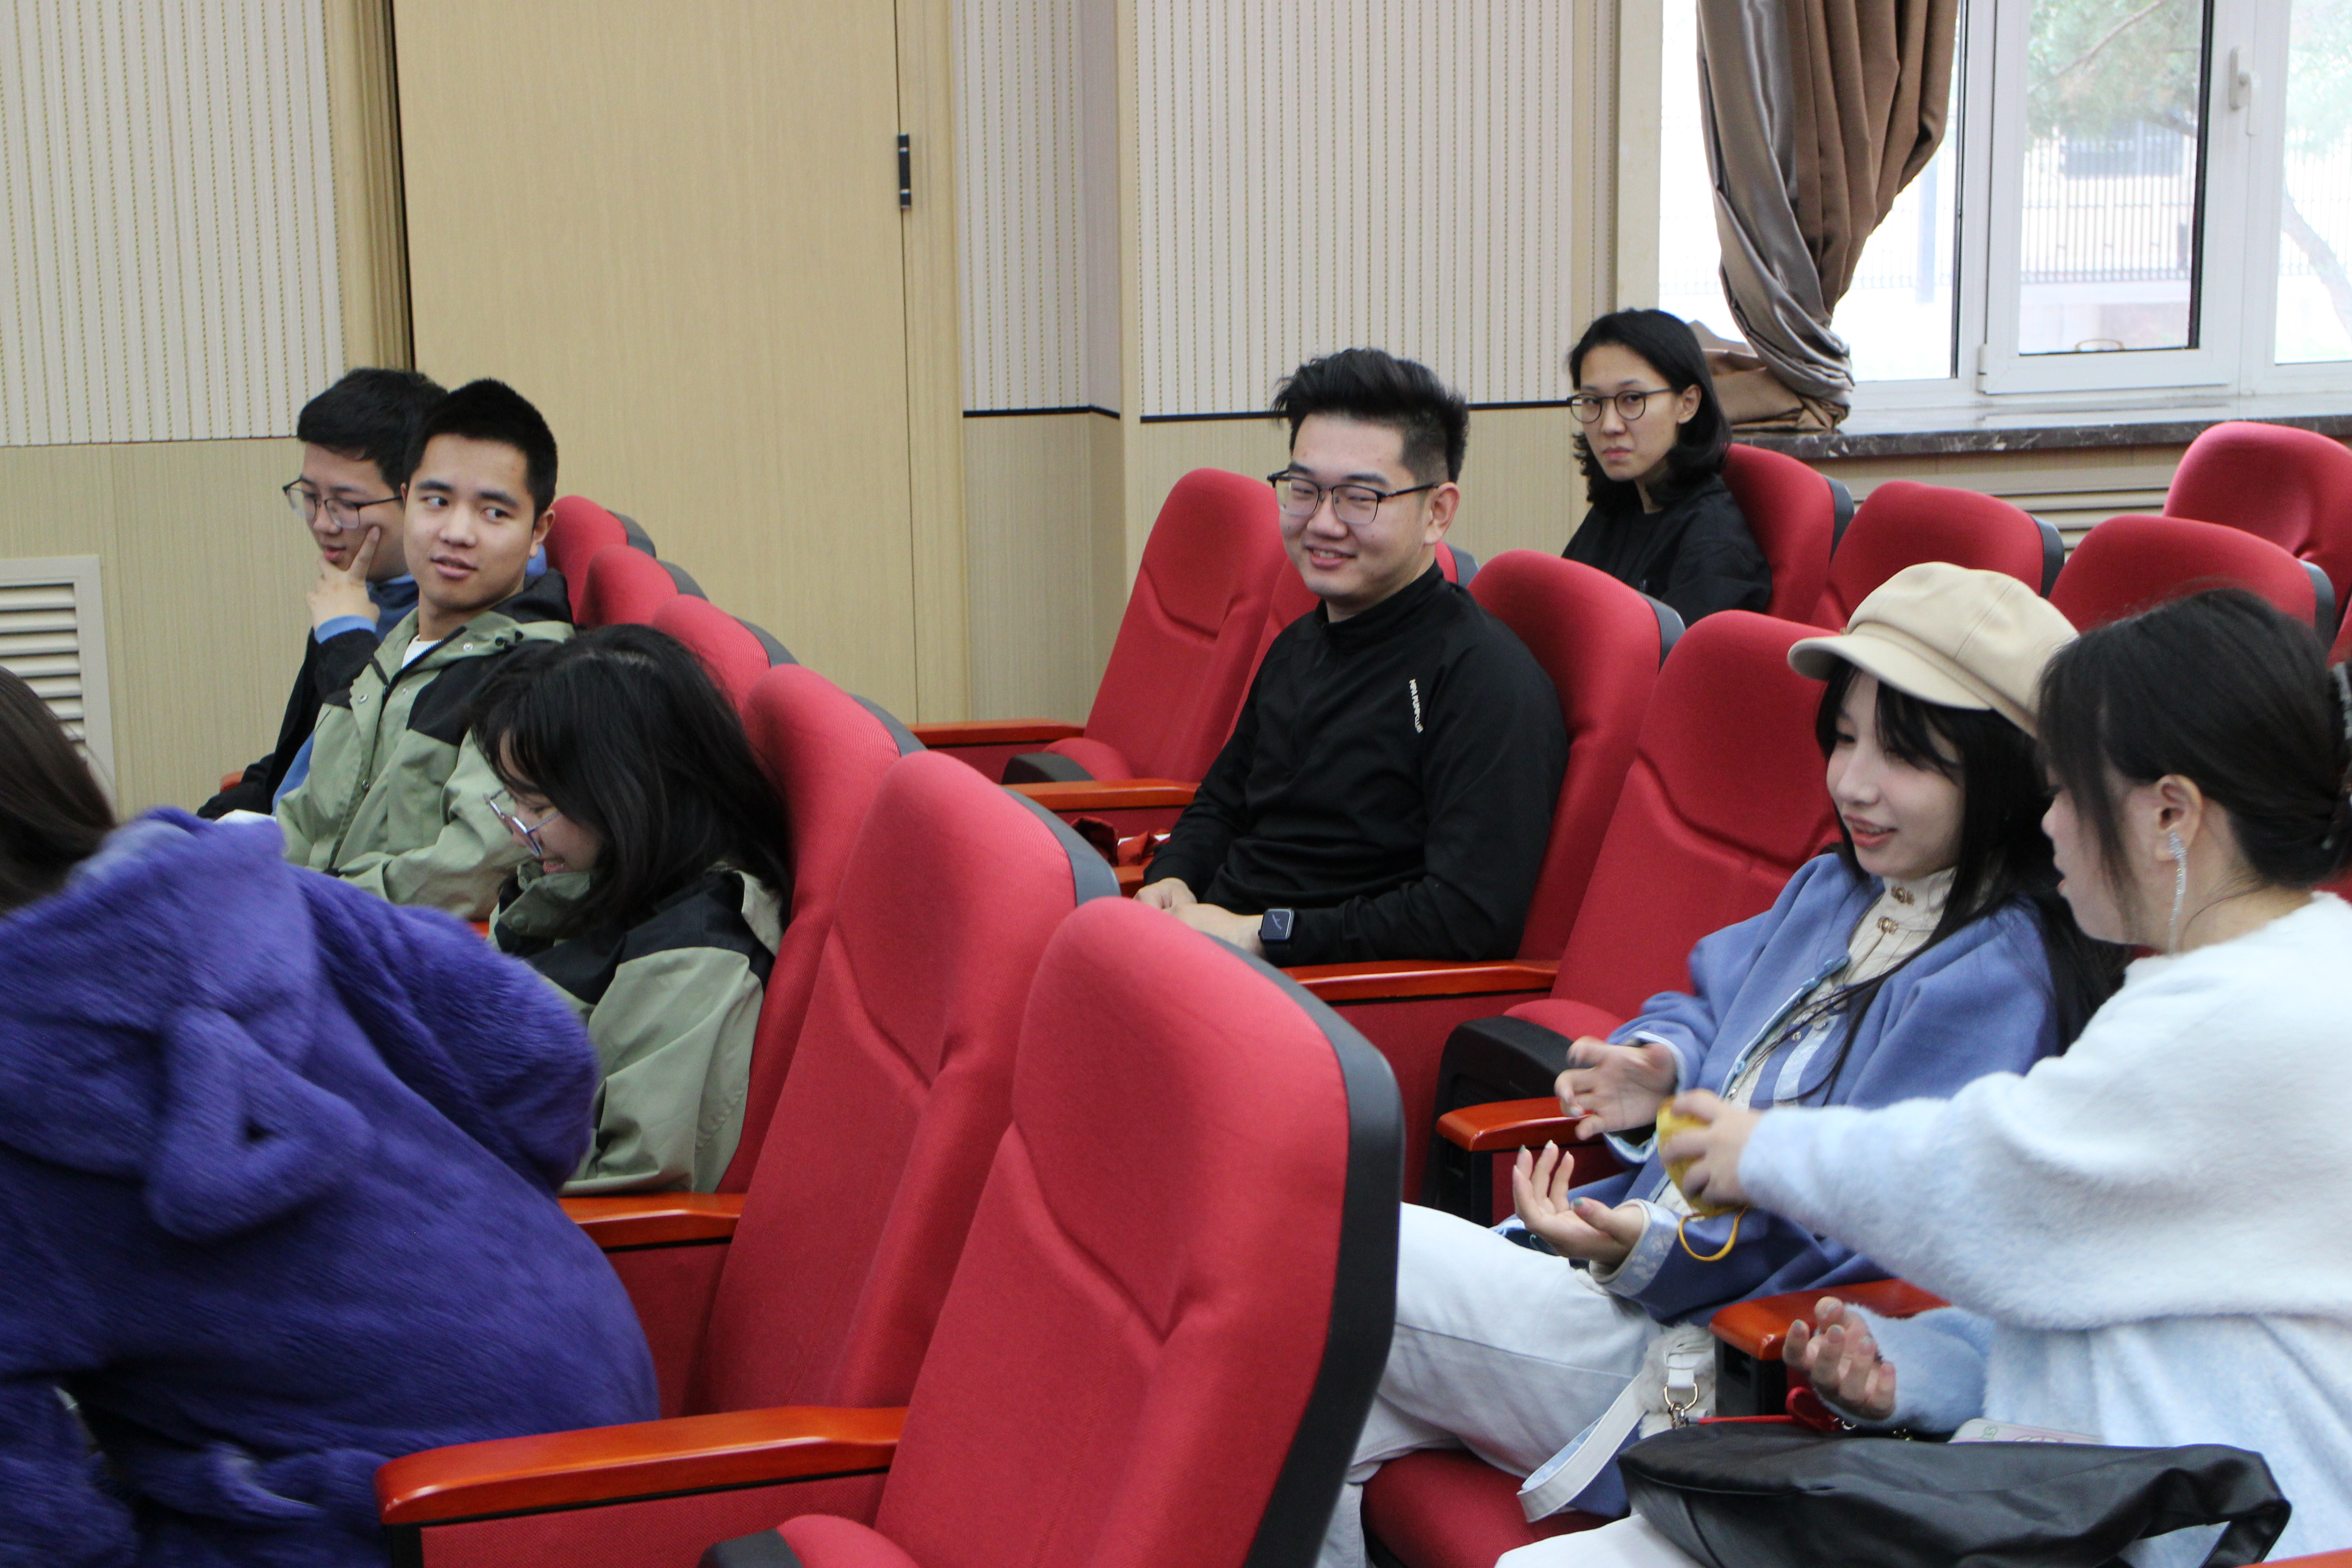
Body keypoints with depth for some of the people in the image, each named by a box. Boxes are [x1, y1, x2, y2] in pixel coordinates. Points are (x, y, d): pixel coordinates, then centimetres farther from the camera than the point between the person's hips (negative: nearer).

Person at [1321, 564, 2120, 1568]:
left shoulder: (1996, 980, -15)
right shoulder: (1835, 891, 14)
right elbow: (1714, 1002, 28)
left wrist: (1645, 1249, -29)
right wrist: (1658, 1069, 4)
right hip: (1631, 1253, 8)